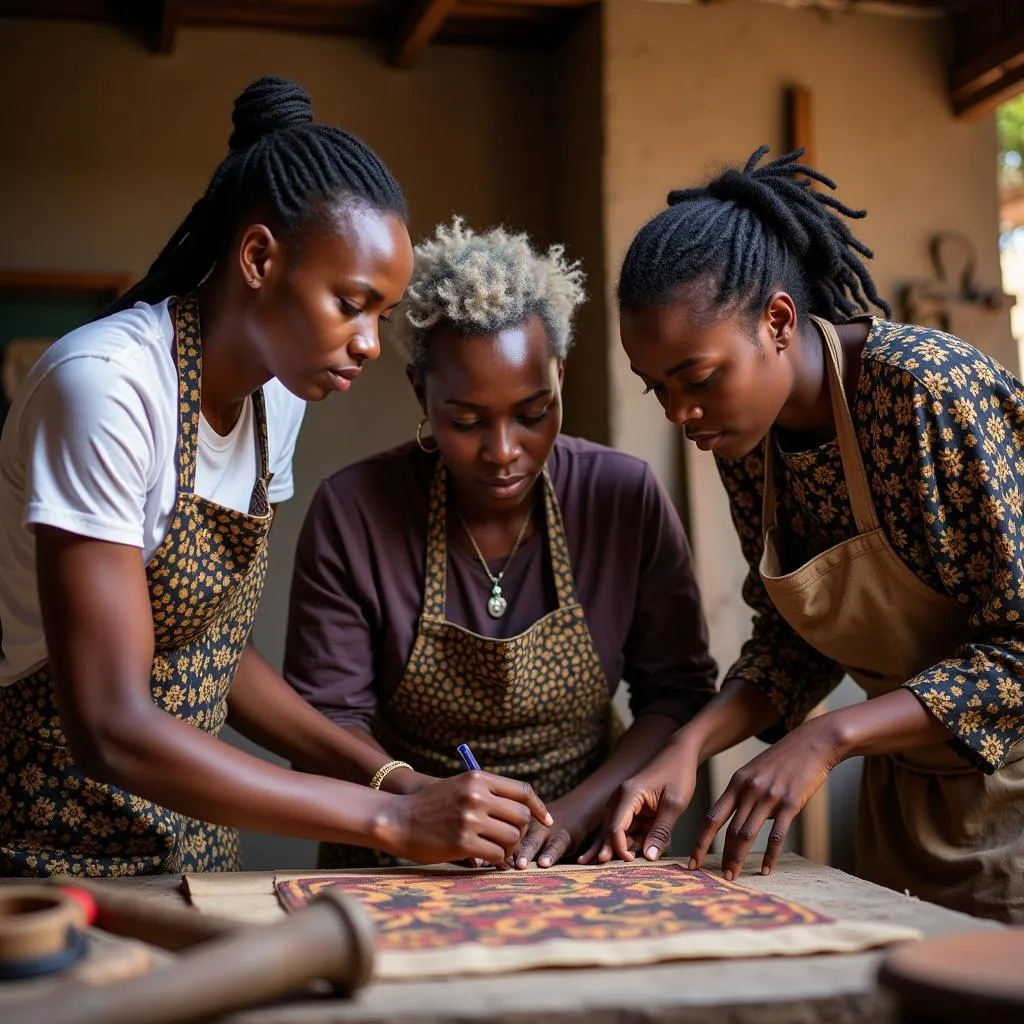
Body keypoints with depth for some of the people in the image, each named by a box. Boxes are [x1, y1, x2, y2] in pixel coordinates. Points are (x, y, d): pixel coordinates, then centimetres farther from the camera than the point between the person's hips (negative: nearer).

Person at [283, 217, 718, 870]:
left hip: (577, 862, 0)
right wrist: (424, 798, -23)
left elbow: (679, 691, 1)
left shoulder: (628, 498, -4)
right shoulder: (352, 512, -7)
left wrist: (576, 813, -14)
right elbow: (328, 715, -4)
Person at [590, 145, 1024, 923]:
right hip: (905, 789, 6)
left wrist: (827, 739, -27)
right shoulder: (744, 432, -4)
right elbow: (794, 635, 5)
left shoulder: (931, 389, -25)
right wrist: (690, 746, -11)